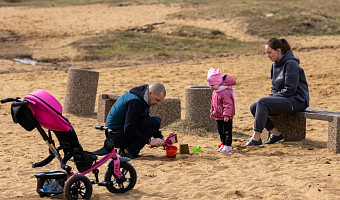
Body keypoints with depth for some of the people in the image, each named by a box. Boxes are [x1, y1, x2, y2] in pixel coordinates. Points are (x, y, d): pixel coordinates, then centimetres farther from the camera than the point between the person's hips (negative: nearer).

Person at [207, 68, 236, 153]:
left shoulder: (225, 92, -22)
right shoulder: (215, 92, 9)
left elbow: (228, 104, -24)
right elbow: (213, 103, 23)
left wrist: (226, 115, -26)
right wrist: (212, 111, 24)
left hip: (226, 117, -9)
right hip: (218, 117, 9)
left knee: (227, 131, -3)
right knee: (221, 131, 16)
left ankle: (228, 146, 3)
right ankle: (223, 144, 25)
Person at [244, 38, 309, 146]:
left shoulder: (291, 64, -14)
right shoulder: (274, 65, 13)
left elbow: (290, 89, -18)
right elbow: (274, 87, 20)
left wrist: (271, 98, -15)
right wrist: (270, 97, 0)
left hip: (296, 100, -9)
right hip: (284, 99, 9)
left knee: (262, 102, -26)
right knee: (254, 107, -8)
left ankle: (256, 138, -27)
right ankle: (276, 134, -4)